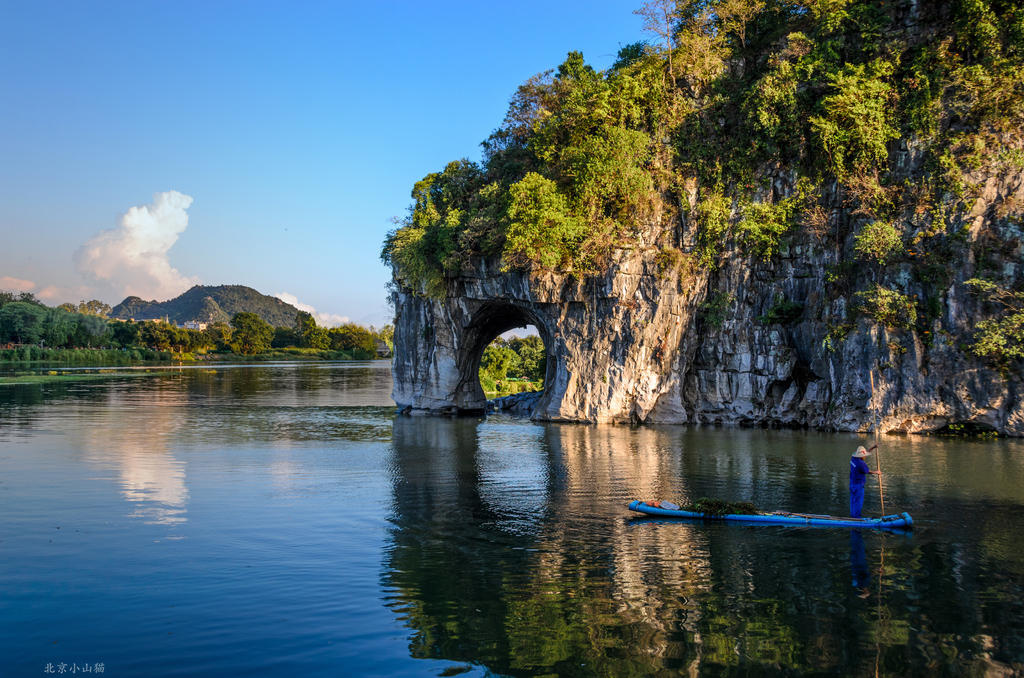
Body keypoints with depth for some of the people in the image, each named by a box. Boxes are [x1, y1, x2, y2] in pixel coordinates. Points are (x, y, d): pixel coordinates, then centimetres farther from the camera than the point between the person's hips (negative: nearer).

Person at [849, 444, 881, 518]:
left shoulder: (853, 458, 0)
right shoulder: (861, 463, -25)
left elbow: (864, 452, 15)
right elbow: (868, 471, -8)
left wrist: (872, 448, 15)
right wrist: (877, 472, 9)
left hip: (852, 482, 9)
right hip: (858, 484, -9)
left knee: (853, 499, 17)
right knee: (858, 501, 1)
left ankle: (852, 514, 27)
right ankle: (856, 516, 6)